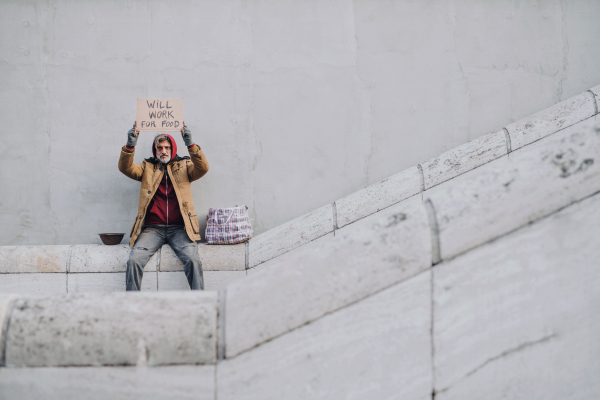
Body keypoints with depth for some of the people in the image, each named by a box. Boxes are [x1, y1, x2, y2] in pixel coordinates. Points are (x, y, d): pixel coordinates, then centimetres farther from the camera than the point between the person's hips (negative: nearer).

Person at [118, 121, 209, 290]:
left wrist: (190, 145, -20)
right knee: (134, 259, -21)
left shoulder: (184, 166, 15)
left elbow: (202, 168, -4)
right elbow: (125, 168, 1)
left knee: (193, 259, -24)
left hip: (179, 228, -1)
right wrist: (130, 145, -17)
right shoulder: (147, 168, 17)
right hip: (152, 228, 1)